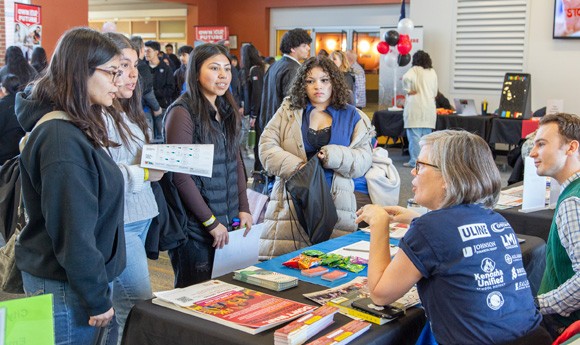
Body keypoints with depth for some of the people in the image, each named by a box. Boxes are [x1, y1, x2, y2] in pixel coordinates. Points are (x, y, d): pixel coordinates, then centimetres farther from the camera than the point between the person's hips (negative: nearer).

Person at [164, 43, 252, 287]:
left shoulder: (227, 111, 10)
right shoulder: (182, 112, -13)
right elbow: (180, 175, -17)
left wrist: (244, 208, 5)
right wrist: (210, 221, -14)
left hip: (228, 221, 7)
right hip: (196, 227, -7)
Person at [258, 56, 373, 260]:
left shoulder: (352, 116, 11)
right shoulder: (288, 111, 12)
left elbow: (364, 159, 3)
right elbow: (267, 147, 3)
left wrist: (335, 155, -16)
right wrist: (297, 167, -11)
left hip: (335, 204, 0)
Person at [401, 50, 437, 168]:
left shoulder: (415, 70, -4)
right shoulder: (433, 72, 12)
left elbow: (406, 77, -25)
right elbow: (435, 92, 17)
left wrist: (408, 90, -12)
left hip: (416, 107, -6)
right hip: (430, 108, 6)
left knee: (414, 135, -4)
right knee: (426, 135, 10)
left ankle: (414, 161, -4)